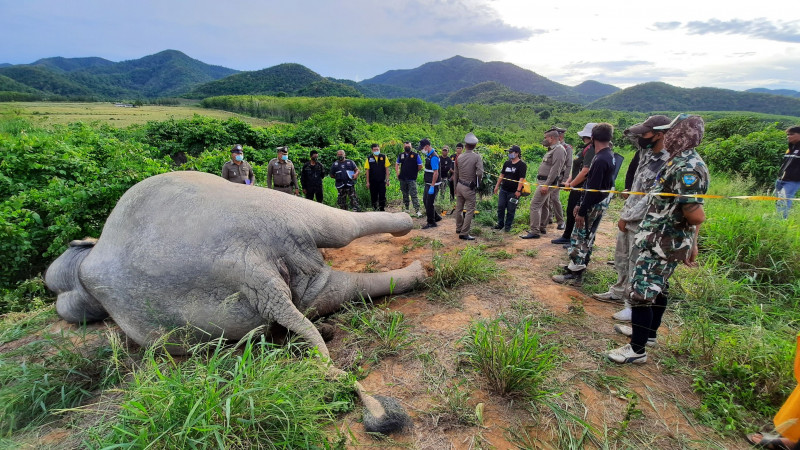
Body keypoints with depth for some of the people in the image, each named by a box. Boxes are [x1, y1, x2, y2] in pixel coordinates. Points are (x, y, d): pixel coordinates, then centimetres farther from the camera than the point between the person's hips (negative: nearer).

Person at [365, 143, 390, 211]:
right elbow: (367, 170, 4)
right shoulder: (369, 158, 3)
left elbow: (387, 169, 4)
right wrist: (367, 182, 0)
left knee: (382, 197, 1)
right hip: (373, 182, 1)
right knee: (373, 197, 6)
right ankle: (375, 210, 18)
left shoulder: (384, 157, 3)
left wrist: (387, 179, -1)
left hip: (382, 181, 0)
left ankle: (382, 210, 11)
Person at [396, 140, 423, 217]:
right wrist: (397, 173, 9)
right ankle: (406, 209, 26)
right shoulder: (401, 155, 9)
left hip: (412, 179, -4)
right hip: (403, 179, 4)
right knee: (405, 195, 14)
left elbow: (420, 166, 2)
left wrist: (414, 172, 5)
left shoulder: (415, 155, -2)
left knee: (413, 195, -11)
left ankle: (417, 210, -11)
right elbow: (397, 164, 21)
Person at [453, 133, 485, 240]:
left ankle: (459, 228, 34)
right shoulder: (477, 157, -12)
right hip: (469, 188, -6)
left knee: (459, 208, 18)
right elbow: (480, 173, -23)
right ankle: (464, 233, -1)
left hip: (459, 185, 6)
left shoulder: (459, 157, 3)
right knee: (470, 210, 0)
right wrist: (478, 182, -2)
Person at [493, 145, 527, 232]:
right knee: (500, 207, 6)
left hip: (513, 192, -6)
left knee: (511, 210, 2)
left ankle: (508, 226, 14)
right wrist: (497, 186, 13)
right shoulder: (507, 163, 12)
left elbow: (521, 179, -13)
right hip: (503, 189, 6)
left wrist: (518, 190, -19)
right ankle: (500, 224, 19)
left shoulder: (522, 165, -8)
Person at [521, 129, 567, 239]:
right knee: (543, 205, 17)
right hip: (543, 181, 11)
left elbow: (555, 169, -23)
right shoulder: (552, 149, 17)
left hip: (547, 182, -11)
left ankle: (534, 232, -12)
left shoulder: (559, 150, -15)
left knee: (535, 205, -13)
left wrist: (546, 185, -27)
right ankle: (541, 227, 29)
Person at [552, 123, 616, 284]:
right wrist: (580, 204, 16)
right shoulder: (608, 156, 9)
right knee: (587, 236, 19)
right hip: (599, 203, 10)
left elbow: (593, 189, -24)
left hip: (594, 205, -10)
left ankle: (574, 273, 2)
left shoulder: (601, 160, -22)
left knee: (580, 236, -4)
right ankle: (579, 265, 33)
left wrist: (582, 212, -20)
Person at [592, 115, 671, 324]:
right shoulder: (646, 153, 3)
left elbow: (651, 200, -24)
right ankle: (619, 293, 39)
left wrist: (626, 218, -15)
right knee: (621, 259, 22)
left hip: (641, 225, -9)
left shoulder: (666, 165, -22)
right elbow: (633, 135, 18)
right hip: (627, 217, 9)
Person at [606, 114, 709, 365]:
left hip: (664, 243, -11)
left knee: (639, 293, -5)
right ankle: (648, 332, 40)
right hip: (663, 240, 11)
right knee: (655, 287, 22)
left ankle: (637, 350, 7)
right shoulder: (680, 161, 10)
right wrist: (691, 243, 17)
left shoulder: (687, 168, -22)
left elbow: (696, 215, -29)